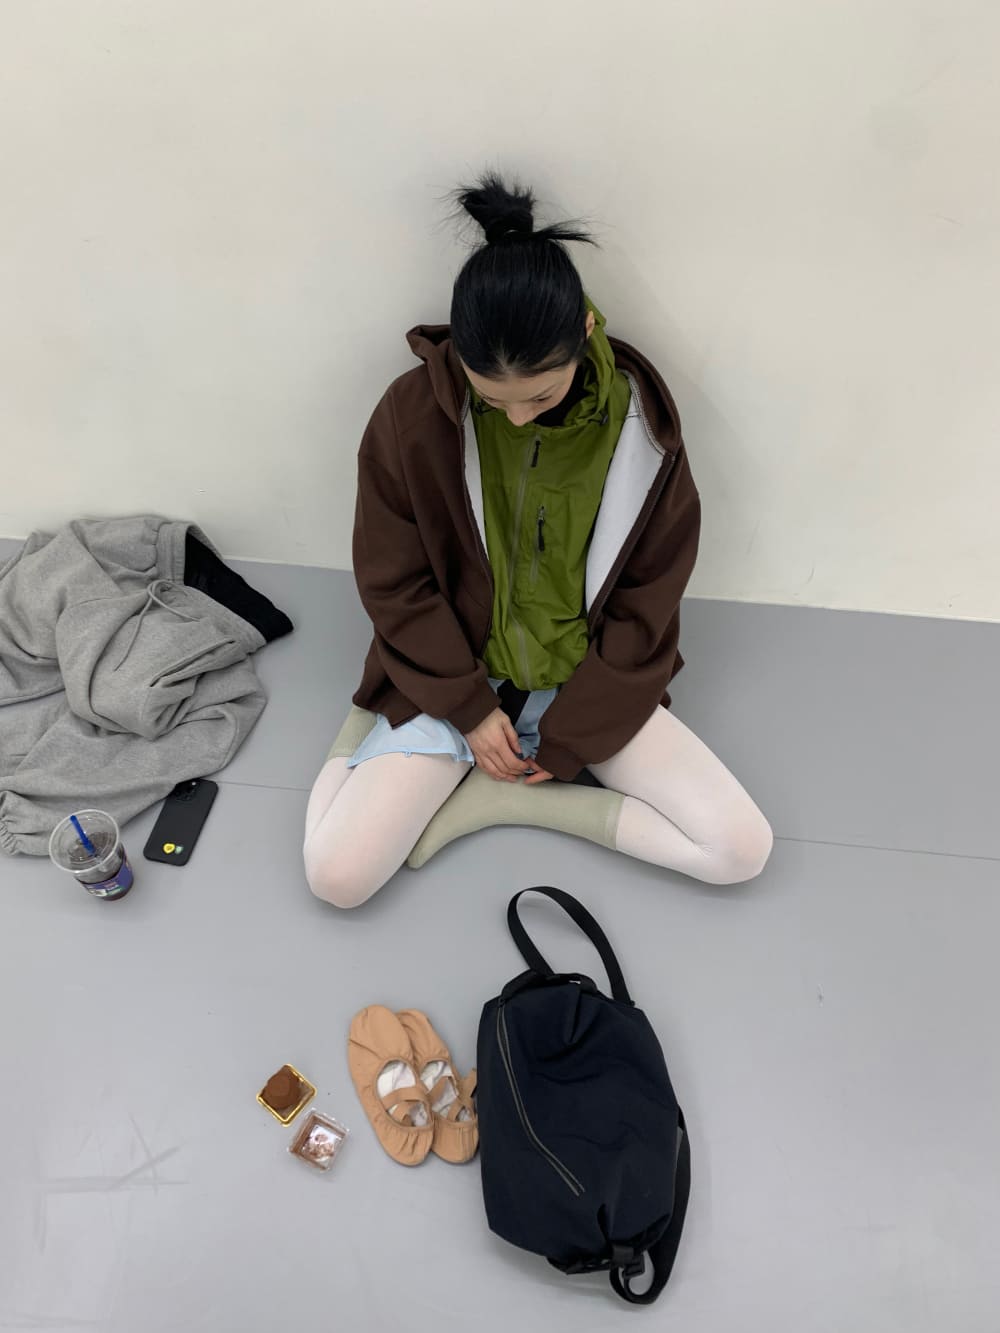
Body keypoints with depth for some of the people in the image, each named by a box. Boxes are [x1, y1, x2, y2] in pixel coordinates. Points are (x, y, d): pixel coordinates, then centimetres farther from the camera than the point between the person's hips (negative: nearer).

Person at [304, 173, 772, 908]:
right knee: (336, 874, -17)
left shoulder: (642, 419, -14)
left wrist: (574, 732, -9)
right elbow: (395, 584, -7)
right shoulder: (412, 415, -16)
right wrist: (469, 710, -11)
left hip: (589, 683, 2)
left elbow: (648, 597, -7)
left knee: (743, 849, -10)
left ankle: (489, 795, -3)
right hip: (454, 678, -2)